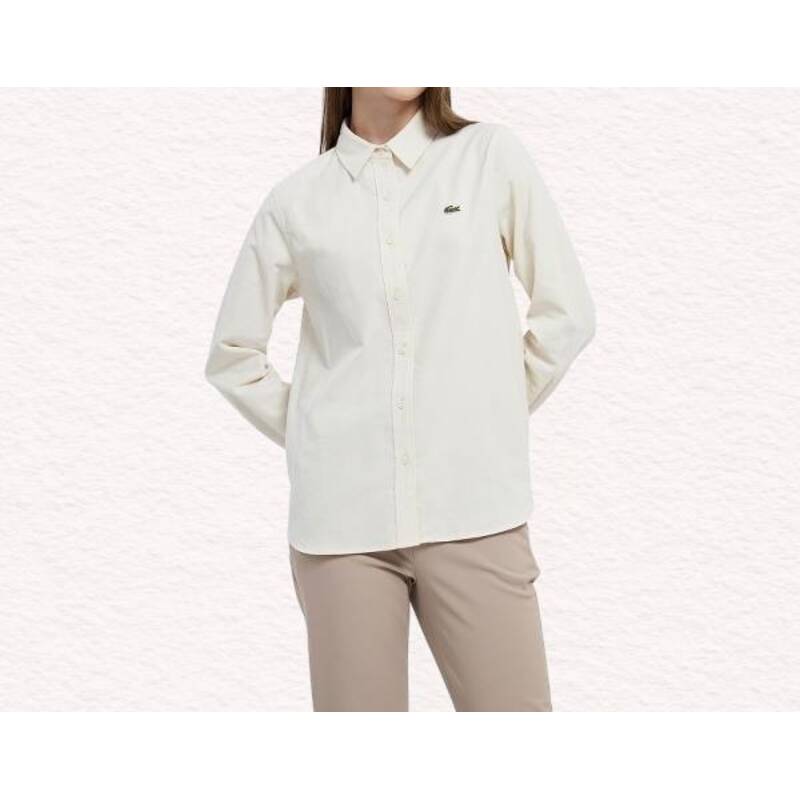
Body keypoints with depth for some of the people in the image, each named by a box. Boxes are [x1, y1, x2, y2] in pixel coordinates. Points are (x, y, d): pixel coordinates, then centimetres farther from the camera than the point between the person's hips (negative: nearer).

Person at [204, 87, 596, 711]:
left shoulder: (492, 156, 5)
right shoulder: (297, 200, 7)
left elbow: (567, 313, 9)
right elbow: (233, 352, 16)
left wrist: (498, 413, 7)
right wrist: (314, 439, 8)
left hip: (473, 503, 0)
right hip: (342, 514, 1)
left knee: (513, 703, -2)